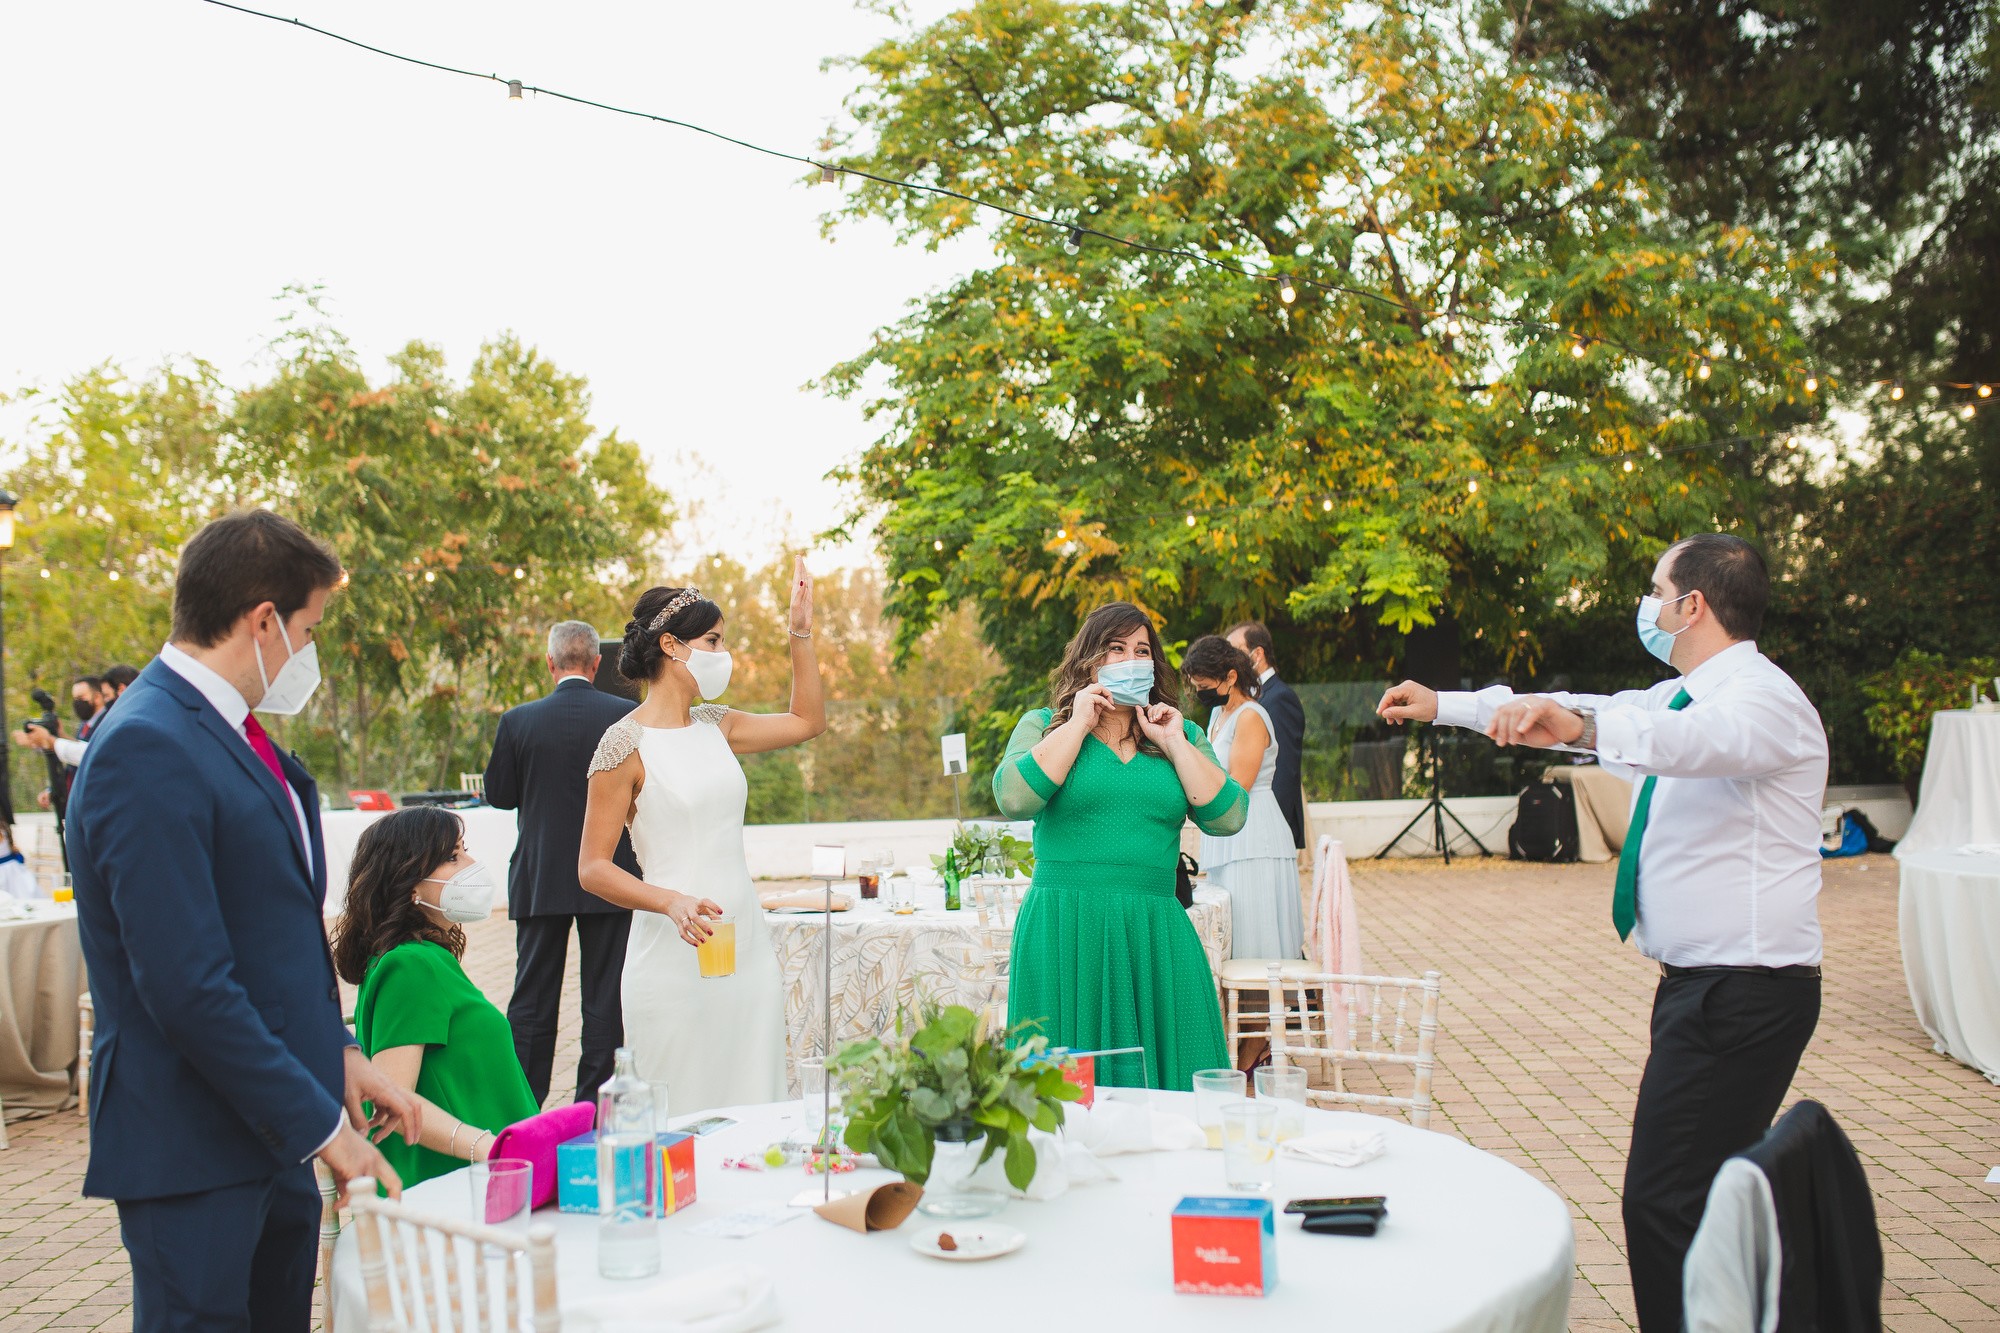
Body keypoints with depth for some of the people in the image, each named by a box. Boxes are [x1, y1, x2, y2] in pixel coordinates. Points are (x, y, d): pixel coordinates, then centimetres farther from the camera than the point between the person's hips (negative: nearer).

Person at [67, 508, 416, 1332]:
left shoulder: (234, 733, 11)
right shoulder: (148, 750, -19)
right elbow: (189, 986, -23)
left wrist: (339, 1051, 10)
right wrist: (319, 1124, -18)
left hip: (270, 1136, 9)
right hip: (193, 1150, -9)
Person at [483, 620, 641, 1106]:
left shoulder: (518, 721, -6)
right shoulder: (628, 716, -8)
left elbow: (497, 794, 3)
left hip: (539, 881, 1)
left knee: (532, 998, 11)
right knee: (605, 999, 7)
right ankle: (594, 1107, 10)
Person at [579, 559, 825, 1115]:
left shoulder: (716, 726, 11)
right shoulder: (626, 745, -8)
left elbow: (807, 721, 25)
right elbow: (593, 868, -9)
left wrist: (801, 632, 19)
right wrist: (673, 903, -24)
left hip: (746, 946, 6)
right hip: (676, 954, -6)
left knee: (754, 1109, 9)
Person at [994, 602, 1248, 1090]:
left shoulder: (1182, 735, 15)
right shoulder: (1043, 725, 8)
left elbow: (1227, 817, 1)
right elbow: (1014, 798, -12)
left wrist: (1175, 744, -2)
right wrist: (1078, 724, -7)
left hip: (1155, 934, 3)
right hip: (1065, 934, -2)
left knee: (1168, 1080, 1)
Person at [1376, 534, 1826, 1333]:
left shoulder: (1763, 699, -16)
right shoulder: (1683, 696, 15)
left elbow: (1705, 740, -38)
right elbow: (1587, 716, 24)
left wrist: (1581, 728, -55)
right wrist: (1443, 706, 27)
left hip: (1742, 991, -10)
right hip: (1701, 985, 10)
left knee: (1663, 1205, -13)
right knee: (1712, 1195, 17)